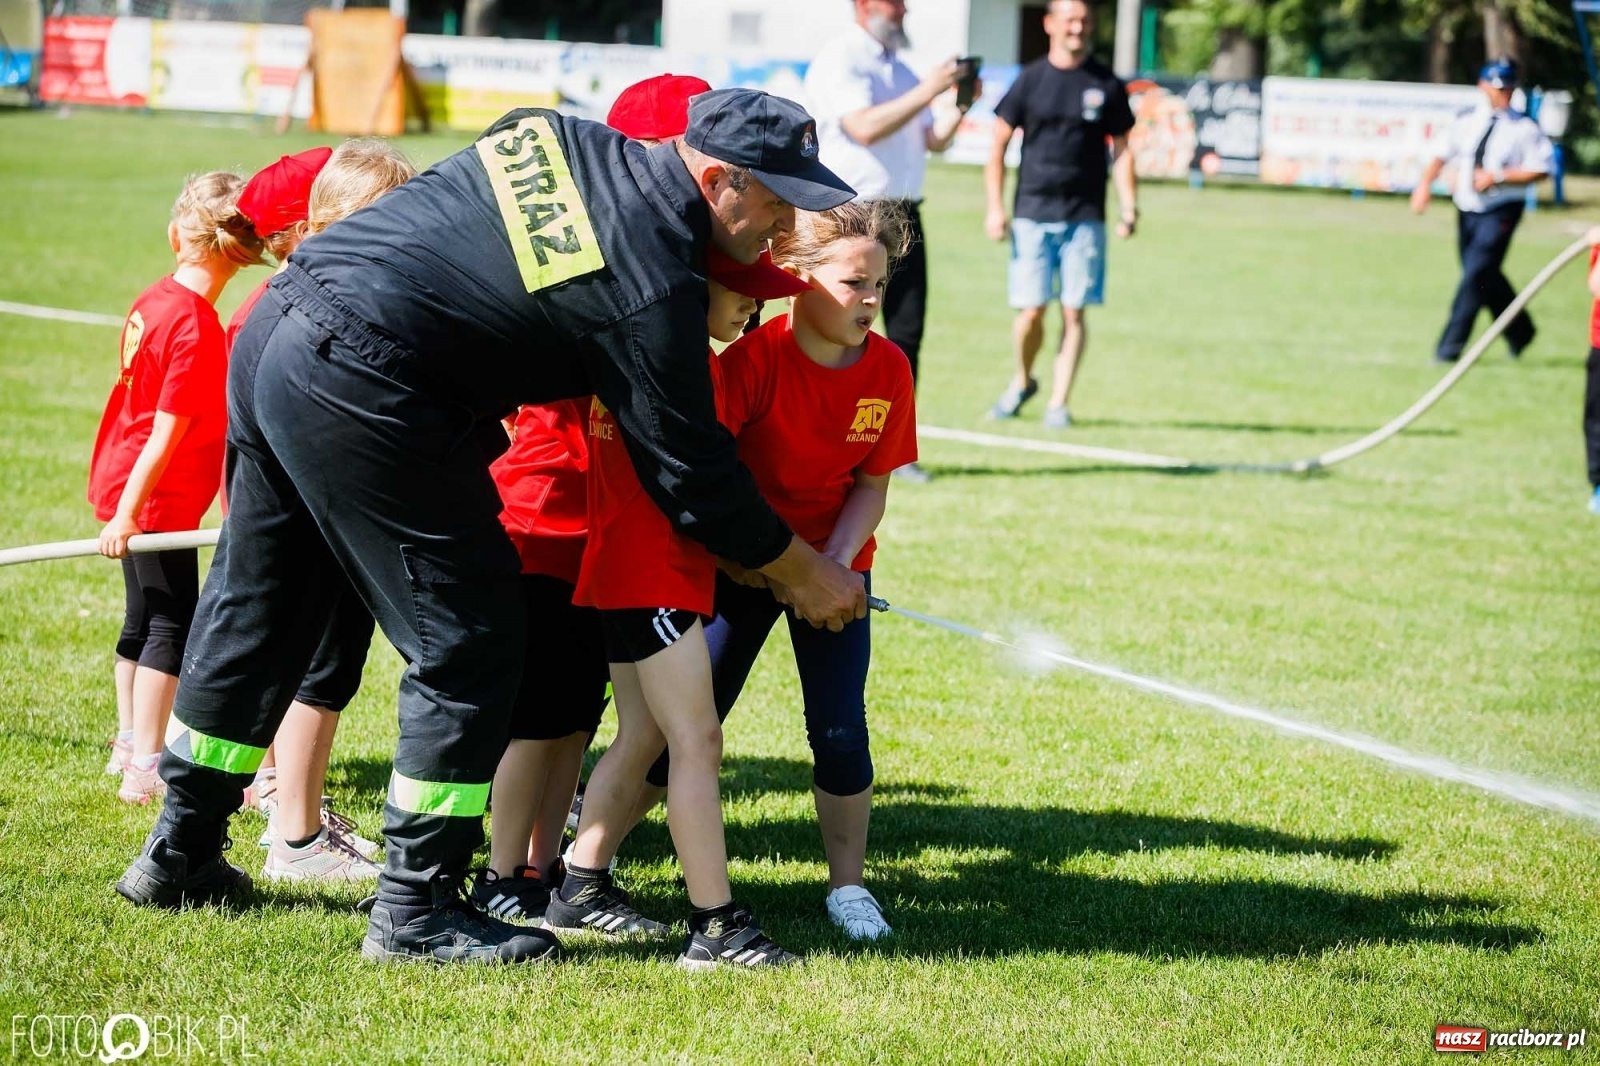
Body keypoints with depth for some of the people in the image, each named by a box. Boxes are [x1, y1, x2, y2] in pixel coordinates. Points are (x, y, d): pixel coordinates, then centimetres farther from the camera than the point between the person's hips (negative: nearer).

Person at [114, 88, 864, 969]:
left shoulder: (560, 134, 8)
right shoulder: (655, 286, -12)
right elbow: (691, 475, -4)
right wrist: (808, 577, 9)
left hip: (275, 326, 9)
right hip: (357, 393, -9)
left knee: (255, 611, 22)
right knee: (470, 640, 3)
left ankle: (179, 855, 36)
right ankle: (415, 912, 7)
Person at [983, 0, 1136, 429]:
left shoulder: (1106, 85, 6)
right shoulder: (1030, 80, 4)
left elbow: (1121, 150, 11)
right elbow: (998, 145, 7)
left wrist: (1129, 208, 0)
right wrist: (995, 207, -2)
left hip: (1085, 218, 1)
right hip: (1032, 215, -1)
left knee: (1074, 311, -3)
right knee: (1031, 311, -4)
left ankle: (1059, 402, 5)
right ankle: (1022, 382, 22)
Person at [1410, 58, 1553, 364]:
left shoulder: (1525, 128, -7)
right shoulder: (1467, 120, 6)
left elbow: (1540, 169, -10)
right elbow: (1441, 155, 11)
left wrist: (1498, 177, -18)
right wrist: (1425, 182, -6)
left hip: (1501, 210, -5)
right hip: (1467, 209, 5)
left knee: (1476, 272, -15)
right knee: (1487, 277, 13)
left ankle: (1449, 348, -12)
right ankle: (1519, 331, 34)